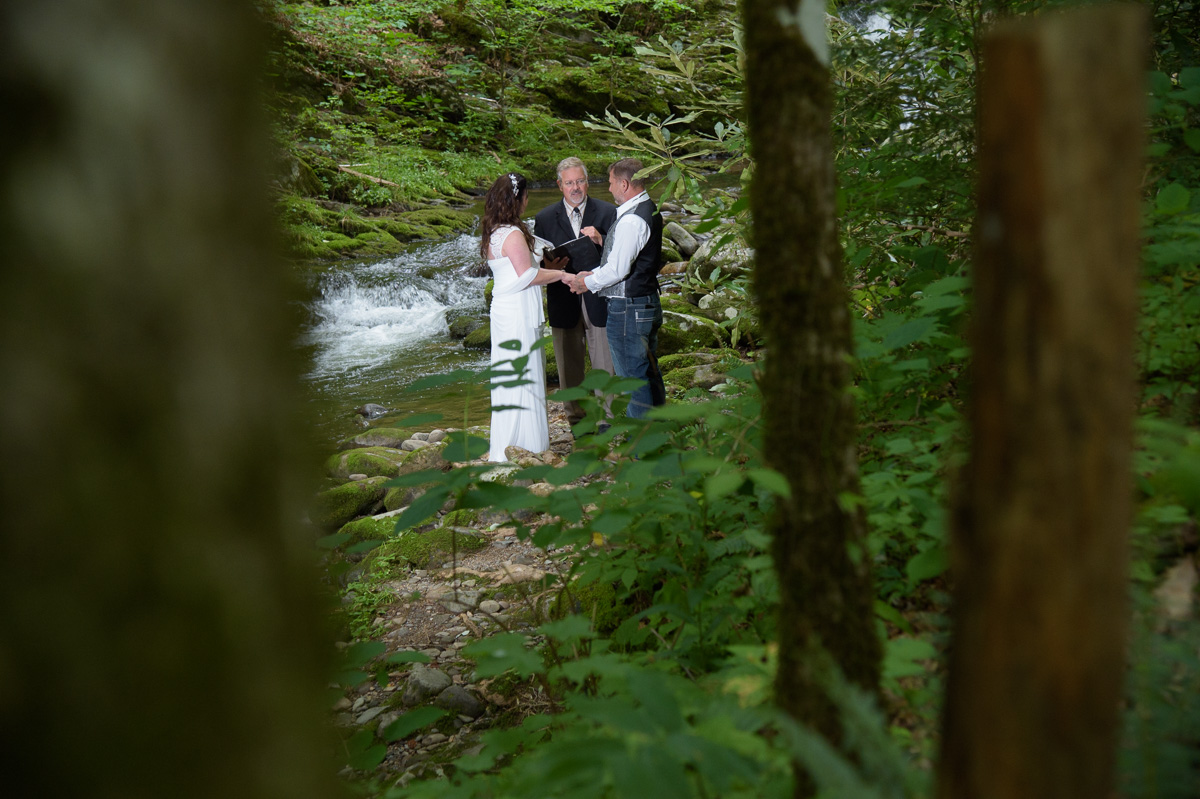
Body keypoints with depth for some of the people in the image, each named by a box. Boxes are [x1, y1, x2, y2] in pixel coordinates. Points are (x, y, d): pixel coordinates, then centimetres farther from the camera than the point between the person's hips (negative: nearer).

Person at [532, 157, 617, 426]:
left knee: (604, 365, 4)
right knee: (569, 367, 11)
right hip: (563, 303, 1)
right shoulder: (545, 218, 4)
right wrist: (556, 268, -16)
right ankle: (577, 419, 25)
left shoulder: (607, 212, 0)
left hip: (598, 301, -1)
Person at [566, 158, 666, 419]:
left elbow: (618, 270, -21)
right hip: (648, 303, 11)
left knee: (633, 380, -1)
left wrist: (587, 283, -6)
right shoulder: (649, 210, 11)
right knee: (649, 375, 18)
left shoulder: (631, 220, -21)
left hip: (627, 309, -11)